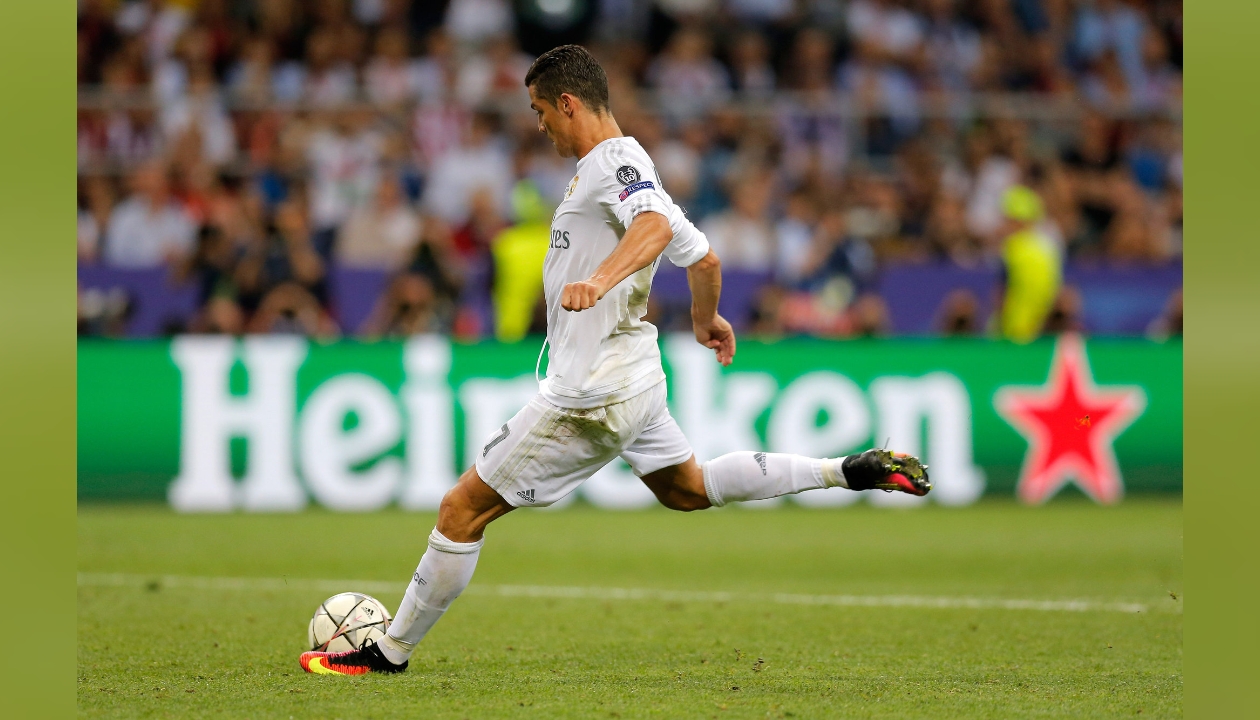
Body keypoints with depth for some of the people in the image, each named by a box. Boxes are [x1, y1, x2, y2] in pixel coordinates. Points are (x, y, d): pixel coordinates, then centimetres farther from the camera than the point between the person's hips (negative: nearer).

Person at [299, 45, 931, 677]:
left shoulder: (615, 160, -15)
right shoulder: (618, 165, 14)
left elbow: (656, 225, -37)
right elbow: (704, 258, 21)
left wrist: (600, 280, -53)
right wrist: (707, 320, 40)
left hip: (589, 398, -10)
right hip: (632, 381, 10)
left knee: (463, 509, -4)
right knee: (688, 489, 27)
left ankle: (390, 652, 2)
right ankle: (850, 472, 21)